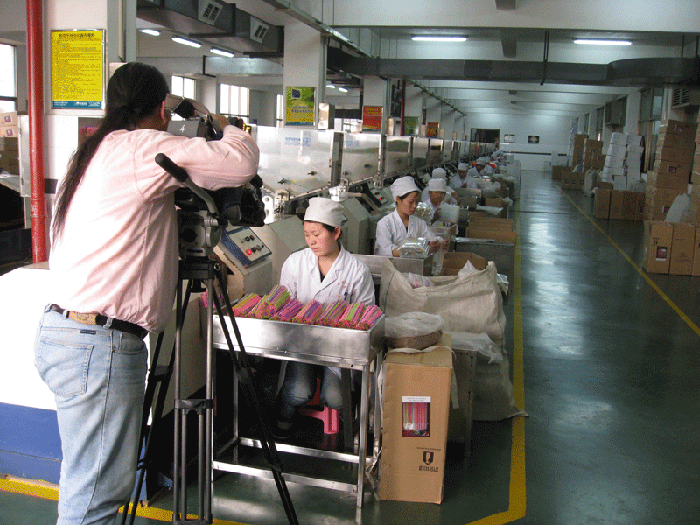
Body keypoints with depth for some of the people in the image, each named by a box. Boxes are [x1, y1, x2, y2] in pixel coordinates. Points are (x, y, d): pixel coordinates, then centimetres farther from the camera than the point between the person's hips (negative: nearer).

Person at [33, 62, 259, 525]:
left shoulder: (95, 150, 20)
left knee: (99, 485, 18)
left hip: (64, 330, 10)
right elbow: (241, 163, -16)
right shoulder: (143, 146, -9)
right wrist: (227, 127, 6)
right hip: (99, 343, -10)